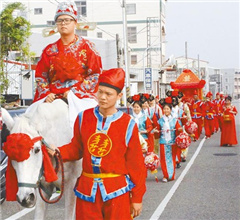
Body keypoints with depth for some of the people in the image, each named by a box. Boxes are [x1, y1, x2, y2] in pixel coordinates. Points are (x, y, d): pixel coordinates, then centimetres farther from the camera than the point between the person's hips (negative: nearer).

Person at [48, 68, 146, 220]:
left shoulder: (128, 124, -5)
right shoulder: (83, 118, 3)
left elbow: (136, 164, -2)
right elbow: (76, 149, 12)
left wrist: (137, 198, -1)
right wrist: (58, 152, -9)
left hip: (117, 192, -2)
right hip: (87, 190, 3)